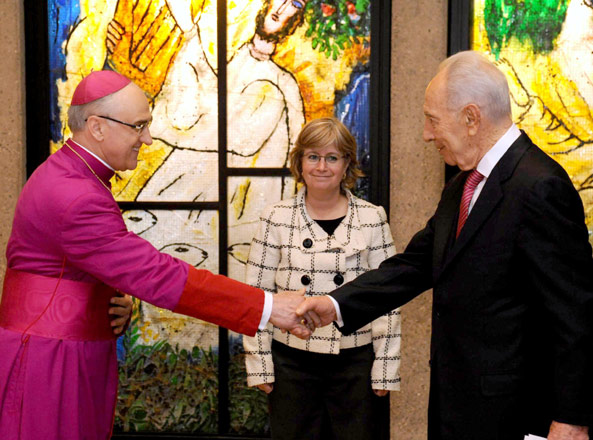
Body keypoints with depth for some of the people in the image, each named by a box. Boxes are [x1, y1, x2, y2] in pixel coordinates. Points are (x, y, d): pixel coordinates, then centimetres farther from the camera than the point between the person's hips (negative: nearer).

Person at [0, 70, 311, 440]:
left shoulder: (66, 172, 11)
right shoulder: (76, 198, -23)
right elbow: (159, 276, -27)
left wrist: (114, 305, -3)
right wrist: (267, 306, -25)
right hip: (49, 363, -10)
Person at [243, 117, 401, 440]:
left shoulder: (372, 219, 1)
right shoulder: (277, 219, 1)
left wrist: (385, 368, -2)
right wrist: (259, 364, -1)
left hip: (356, 365, 0)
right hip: (292, 364, 0)